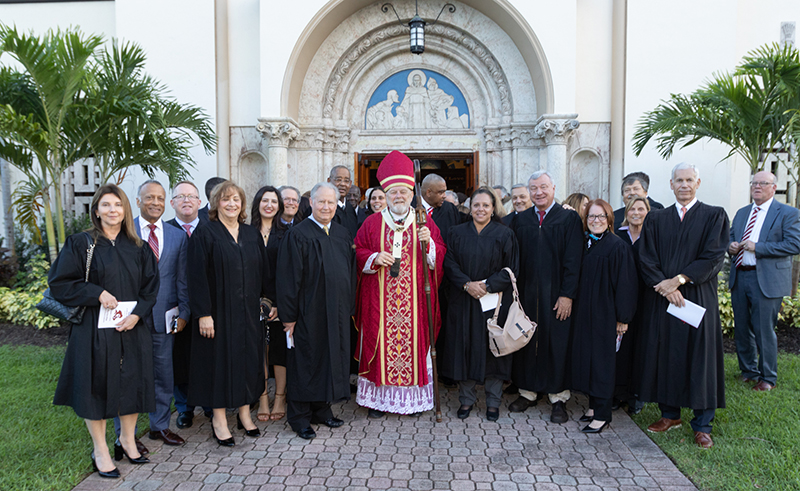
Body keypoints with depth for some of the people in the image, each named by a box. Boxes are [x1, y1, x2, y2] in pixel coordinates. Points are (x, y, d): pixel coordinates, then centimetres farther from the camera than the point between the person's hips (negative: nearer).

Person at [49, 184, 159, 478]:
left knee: (132, 384, 9)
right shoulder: (80, 245, -1)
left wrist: (137, 313, -10)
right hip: (95, 330, -3)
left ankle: (127, 439, 29)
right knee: (97, 386, 4)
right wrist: (97, 293, -16)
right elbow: (59, 283, -4)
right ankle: (100, 450, 20)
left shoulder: (138, 248, 7)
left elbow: (151, 286, 5)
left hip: (132, 330, 3)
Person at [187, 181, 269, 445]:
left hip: (249, 312, 5)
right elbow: (197, 276, -11)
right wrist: (203, 313, -16)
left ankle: (245, 412, 26)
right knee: (220, 360, 3)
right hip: (219, 311, -5)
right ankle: (218, 419, 17)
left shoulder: (253, 235, 9)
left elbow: (263, 272, 12)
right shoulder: (205, 235, -6)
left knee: (248, 358, 11)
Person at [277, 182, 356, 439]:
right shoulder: (298, 234, -8)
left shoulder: (343, 234, 10)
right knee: (306, 360, 3)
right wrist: (289, 315, -14)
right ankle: (300, 417, 17)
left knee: (332, 357, 12)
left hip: (337, 311, 6)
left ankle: (322, 408, 28)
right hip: (309, 311, -6)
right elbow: (289, 278, -11)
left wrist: (349, 307, 10)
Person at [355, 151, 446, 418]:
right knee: (381, 343, 3)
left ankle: (413, 398, 18)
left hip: (415, 298, 0)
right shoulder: (372, 223, 6)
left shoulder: (425, 223, 6)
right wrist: (375, 258, -11)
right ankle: (379, 397, 16)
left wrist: (429, 243, -16)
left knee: (414, 342, 4)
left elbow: (440, 257, 3)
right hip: (380, 299, 0)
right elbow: (358, 252, 8)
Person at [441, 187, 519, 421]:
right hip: (463, 300, 2)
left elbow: (511, 269, -3)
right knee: (465, 347, 4)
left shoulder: (504, 234, 0)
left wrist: (487, 285, -15)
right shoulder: (457, 232, 6)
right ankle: (466, 399, 18)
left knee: (492, 348, 4)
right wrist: (467, 284, -15)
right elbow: (449, 264, 0)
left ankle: (493, 402, 17)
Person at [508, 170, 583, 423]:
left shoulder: (569, 219, -2)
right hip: (526, 293, 3)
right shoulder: (520, 220, 8)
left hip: (556, 294, -3)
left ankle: (558, 397, 18)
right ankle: (527, 392, 25)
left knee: (557, 343, 4)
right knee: (526, 341, 10)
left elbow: (573, 260, -7)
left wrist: (567, 295, -13)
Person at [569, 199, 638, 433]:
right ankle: (594, 405, 25)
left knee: (602, 360, 0)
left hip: (606, 313, -7)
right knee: (587, 357, 12)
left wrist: (622, 318, -13)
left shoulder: (618, 247, -12)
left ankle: (602, 414, 11)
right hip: (585, 312, 7)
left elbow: (625, 283, -13)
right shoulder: (586, 245, 6)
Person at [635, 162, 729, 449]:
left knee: (699, 357, 2)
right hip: (661, 298, 2)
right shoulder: (656, 219, 8)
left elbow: (714, 257, -8)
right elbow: (646, 259, 1)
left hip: (698, 297, -2)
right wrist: (664, 285, -13)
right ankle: (670, 414, 22)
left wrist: (679, 280, -16)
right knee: (664, 355, 7)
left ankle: (702, 425, 14)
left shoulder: (714, 216, 2)